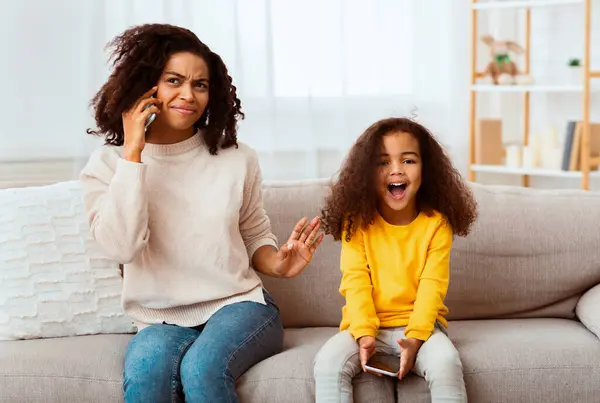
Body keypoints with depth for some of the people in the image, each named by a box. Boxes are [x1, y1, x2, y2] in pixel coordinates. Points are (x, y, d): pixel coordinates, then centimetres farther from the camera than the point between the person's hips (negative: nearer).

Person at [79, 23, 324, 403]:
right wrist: (133, 152, -14)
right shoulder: (107, 164, 1)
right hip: (162, 321, 0)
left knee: (202, 368, -31)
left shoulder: (237, 158, 5)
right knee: (146, 369, -34)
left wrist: (278, 263, -7)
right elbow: (122, 246, -15)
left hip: (240, 305, 1)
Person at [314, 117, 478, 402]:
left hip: (420, 324, -1)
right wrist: (363, 333, -21)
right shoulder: (356, 221, -2)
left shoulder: (436, 224, -3)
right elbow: (356, 282, -7)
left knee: (446, 363, -31)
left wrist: (415, 337, -23)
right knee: (327, 363, -26)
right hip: (367, 325, 1)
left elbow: (432, 286, -9)